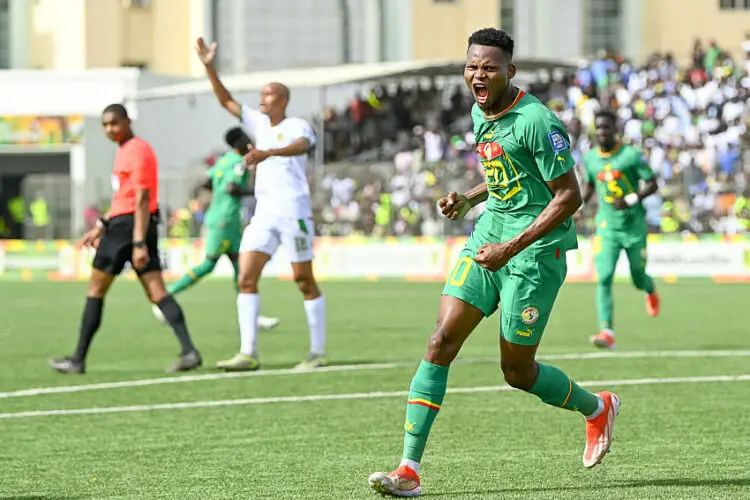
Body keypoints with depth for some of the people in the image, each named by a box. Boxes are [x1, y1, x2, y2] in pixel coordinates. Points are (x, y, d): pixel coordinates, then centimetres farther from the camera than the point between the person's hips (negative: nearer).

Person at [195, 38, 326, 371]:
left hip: (293, 212, -7)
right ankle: (248, 353, -7)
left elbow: (301, 145, -29)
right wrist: (209, 68, 6)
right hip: (263, 212, 7)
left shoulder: (297, 126, -7)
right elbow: (226, 101, 18)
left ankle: (317, 353, 6)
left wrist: (267, 153, -46)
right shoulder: (259, 123, 14)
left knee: (304, 281, -1)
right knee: (246, 278, -5)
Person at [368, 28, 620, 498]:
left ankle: (597, 408, 33)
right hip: (491, 231, 7)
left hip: (536, 248, -7)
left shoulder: (536, 120, -17)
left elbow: (569, 196, -16)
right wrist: (469, 199, 8)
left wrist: (513, 247, -21)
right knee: (441, 342, -8)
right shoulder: (481, 115, 10)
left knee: (517, 371, 2)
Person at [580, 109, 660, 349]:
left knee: (639, 279, 9)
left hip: (634, 226, -2)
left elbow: (652, 185, -6)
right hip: (607, 228, 2)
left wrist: (631, 200, -21)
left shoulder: (631, 155, -8)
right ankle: (607, 333, -23)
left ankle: (651, 291, 49)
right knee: (604, 278, -16)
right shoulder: (590, 158, 5)